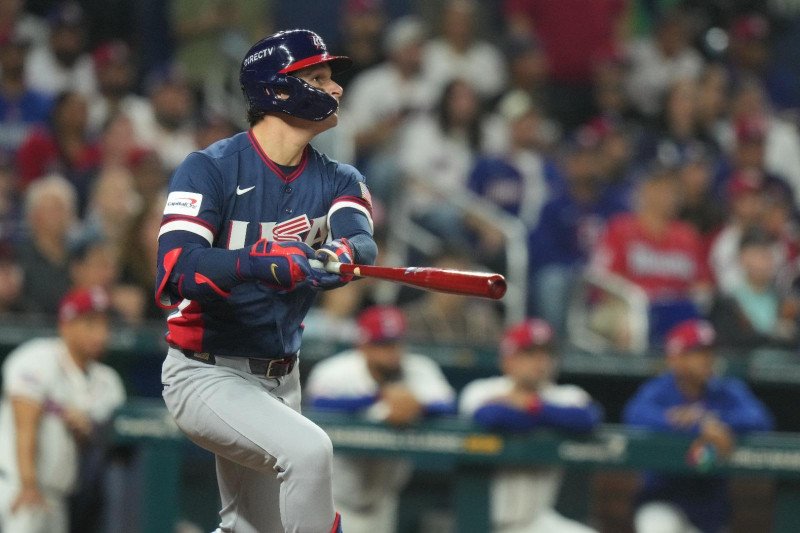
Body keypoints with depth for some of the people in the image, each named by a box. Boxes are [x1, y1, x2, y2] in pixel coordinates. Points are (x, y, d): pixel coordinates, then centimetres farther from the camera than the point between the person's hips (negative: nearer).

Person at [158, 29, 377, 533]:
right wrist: (263, 262, -45)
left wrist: (343, 254, -43)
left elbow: (363, 241, -18)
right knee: (308, 450, -30)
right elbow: (175, 272, -27)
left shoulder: (336, 180, 4)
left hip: (280, 379, 7)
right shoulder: (210, 169, -13)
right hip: (207, 374, -7)